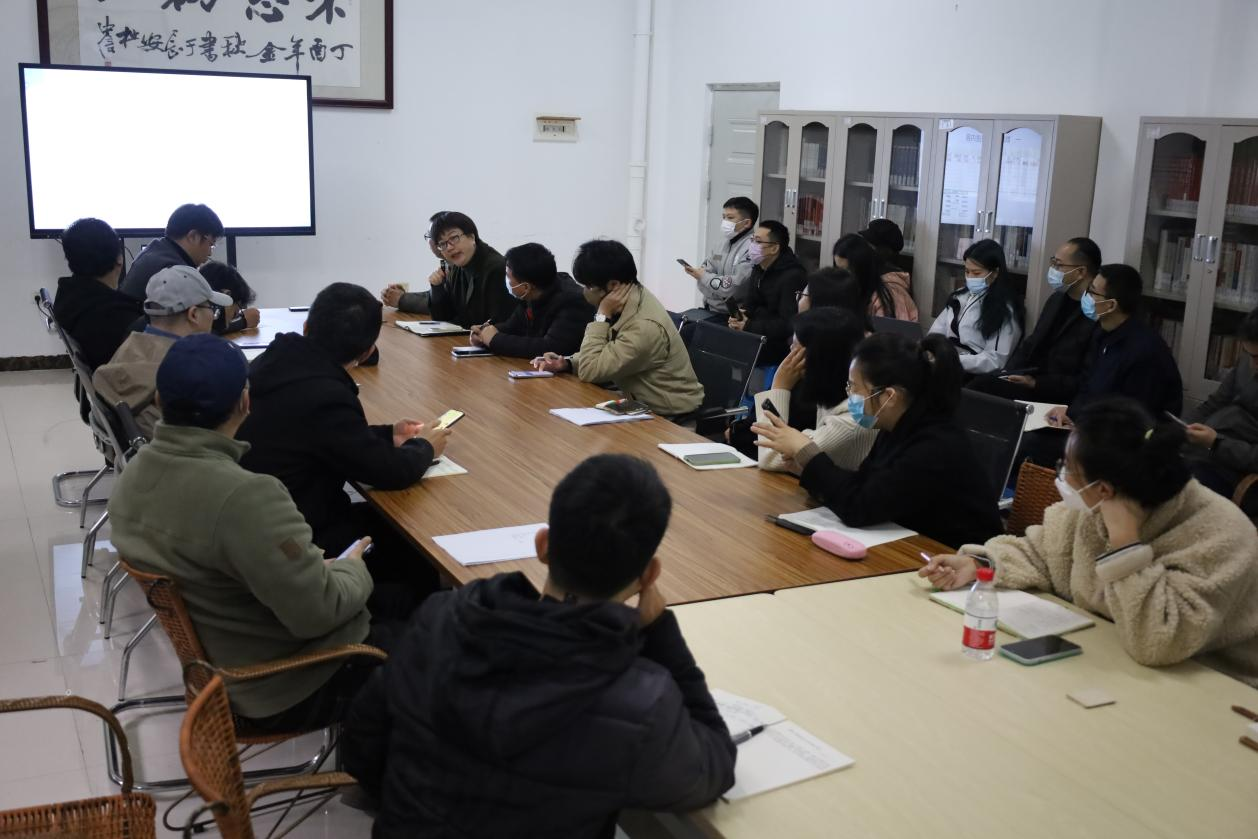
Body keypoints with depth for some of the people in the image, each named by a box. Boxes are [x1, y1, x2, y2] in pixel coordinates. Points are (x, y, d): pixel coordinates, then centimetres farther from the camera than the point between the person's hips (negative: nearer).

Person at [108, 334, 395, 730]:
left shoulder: (134, 474, -5)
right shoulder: (245, 497, -34)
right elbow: (319, 613, -27)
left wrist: (316, 567, 8)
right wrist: (352, 568, -7)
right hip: (288, 687, -8)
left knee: (393, 607, 21)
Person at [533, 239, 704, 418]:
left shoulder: (646, 327, -28)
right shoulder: (628, 304, -2)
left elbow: (590, 371, -23)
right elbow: (599, 357, 12)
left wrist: (602, 316, -20)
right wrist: (567, 363, -5)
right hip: (643, 404, 7)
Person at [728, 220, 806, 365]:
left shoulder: (793, 277, -16)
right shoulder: (759, 269, 13)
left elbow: (788, 325, -22)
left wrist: (748, 326, -20)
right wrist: (740, 317, -3)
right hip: (754, 336, 9)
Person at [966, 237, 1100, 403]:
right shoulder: (1057, 299, 14)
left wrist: (1036, 383, -20)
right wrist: (1008, 373, 1)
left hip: (1053, 393, -8)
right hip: (1027, 377, 8)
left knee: (983, 385, -25)